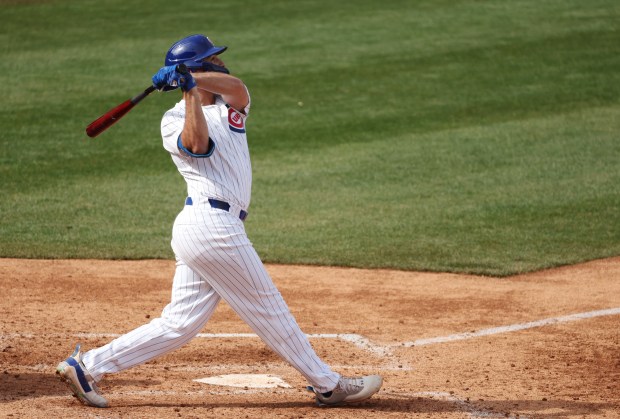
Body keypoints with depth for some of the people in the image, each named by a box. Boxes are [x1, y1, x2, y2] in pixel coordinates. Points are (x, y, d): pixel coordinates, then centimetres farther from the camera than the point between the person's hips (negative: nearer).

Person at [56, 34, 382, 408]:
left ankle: (88, 366, 8)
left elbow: (237, 87, -5)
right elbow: (198, 144, -22)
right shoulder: (175, 120, 0)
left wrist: (188, 75, -17)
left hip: (202, 229, 8)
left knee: (179, 324, 6)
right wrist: (189, 89, -20)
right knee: (269, 309, 2)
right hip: (211, 224, -8)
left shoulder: (230, 106, 20)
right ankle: (328, 385, 11)